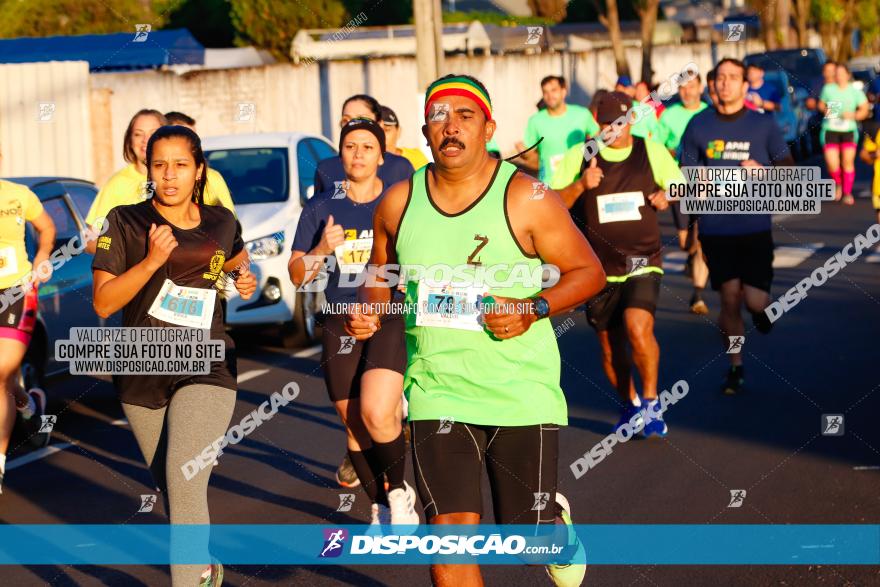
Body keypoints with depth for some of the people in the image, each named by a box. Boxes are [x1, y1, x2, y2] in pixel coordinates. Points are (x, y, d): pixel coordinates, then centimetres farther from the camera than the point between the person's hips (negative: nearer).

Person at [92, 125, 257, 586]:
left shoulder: (221, 223, 3)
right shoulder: (125, 223, -5)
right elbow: (103, 303, -10)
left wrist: (246, 279, 4)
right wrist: (151, 261, -22)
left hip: (206, 370, -1)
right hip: (142, 374, 1)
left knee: (185, 483, -20)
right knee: (168, 484, 16)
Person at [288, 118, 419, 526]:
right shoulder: (321, 209, 6)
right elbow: (297, 276, 5)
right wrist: (321, 250, -13)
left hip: (392, 320, -3)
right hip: (341, 326, 3)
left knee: (377, 415, -22)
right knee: (354, 425, 8)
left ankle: (400, 491, 4)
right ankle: (379, 507, 28)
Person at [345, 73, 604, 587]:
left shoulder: (525, 198, -8)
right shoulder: (398, 203, 2)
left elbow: (589, 271, -2)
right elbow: (380, 273, 19)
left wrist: (534, 309, -18)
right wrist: (369, 310, -3)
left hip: (523, 393, -2)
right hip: (438, 393, 2)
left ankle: (557, 523, 42)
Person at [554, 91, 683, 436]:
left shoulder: (652, 153, 3)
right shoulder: (580, 156, 0)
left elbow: (681, 186, 17)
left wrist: (668, 195, -5)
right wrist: (580, 185, -22)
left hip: (643, 262, -2)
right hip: (600, 269, 2)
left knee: (638, 328, -25)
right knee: (610, 346, 11)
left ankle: (651, 403, -7)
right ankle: (630, 406, 35)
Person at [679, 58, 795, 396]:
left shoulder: (763, 124, 1)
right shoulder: (698, 126, 3)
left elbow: (788, 167, 6)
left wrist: (762, 171, -13)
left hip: (755, 228, -1)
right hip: (715, 229, 1)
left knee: (755, 301, -10)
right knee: (729, 300, 4)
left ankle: (760, 309, 28)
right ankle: (735, 367, 22)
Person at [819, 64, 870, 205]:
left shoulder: (855, 91, 3)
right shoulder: (828, 89, 5)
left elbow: (864, 110, 4)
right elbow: (821, 104, 17)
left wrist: (853, 115, -14)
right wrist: (824, 109, -6)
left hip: (849, 130, 0)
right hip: (830, 130, 0)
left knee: (848, 161, -7)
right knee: (832, 164, -10)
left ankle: (847, 193, 7)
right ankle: (838, 184, 22)